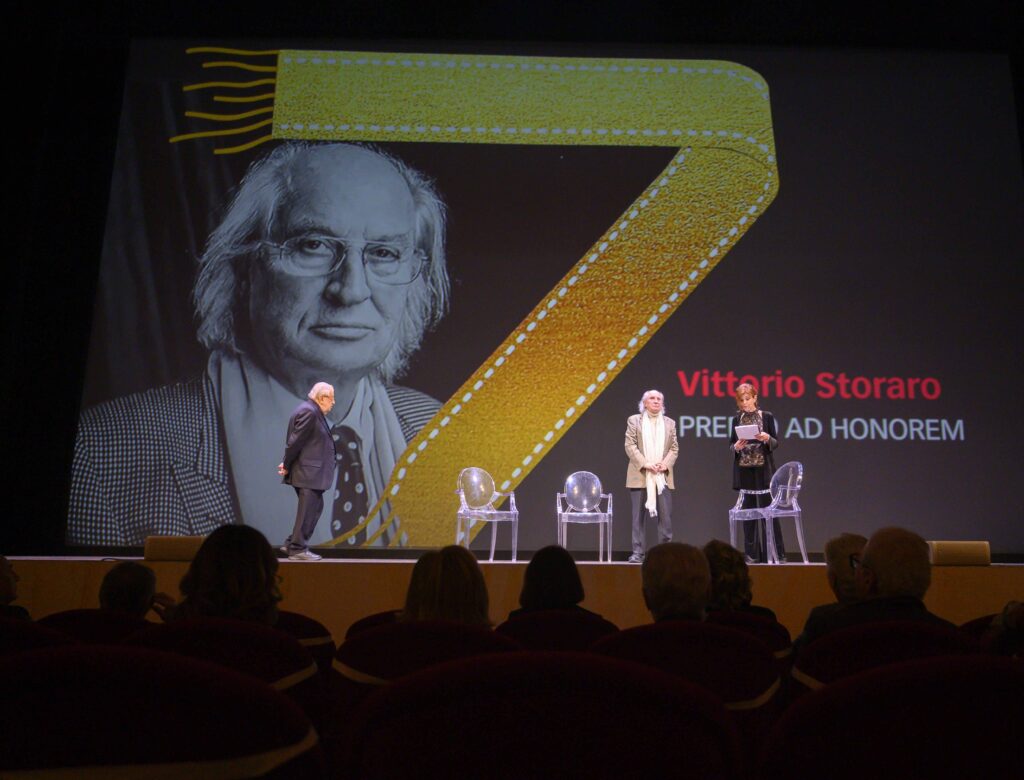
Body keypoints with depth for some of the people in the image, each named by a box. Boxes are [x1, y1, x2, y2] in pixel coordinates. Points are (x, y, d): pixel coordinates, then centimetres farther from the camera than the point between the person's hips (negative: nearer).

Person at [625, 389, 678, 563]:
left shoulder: (669, 423, 14)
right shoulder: (634, 420, 6)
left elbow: (674, 448, 9)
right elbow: (630, 446, -2)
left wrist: (665, 464, -9)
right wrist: (645, 464, -14)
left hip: (663, 477, 2)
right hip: (640, 476, -2)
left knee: (665, 516, -2)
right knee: (639, 515, 0)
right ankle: (638, 552, 4)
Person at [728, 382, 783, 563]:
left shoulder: (767, 417, 2)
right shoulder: (737, 419, 8)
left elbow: (776, 443, 1)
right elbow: (731, 444, 10)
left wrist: (767, 438, -19)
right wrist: (736, 447, -11)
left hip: (763, 470, -2)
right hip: (743, 470, 2)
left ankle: (776, 553, 4)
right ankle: (752, 554, 8)